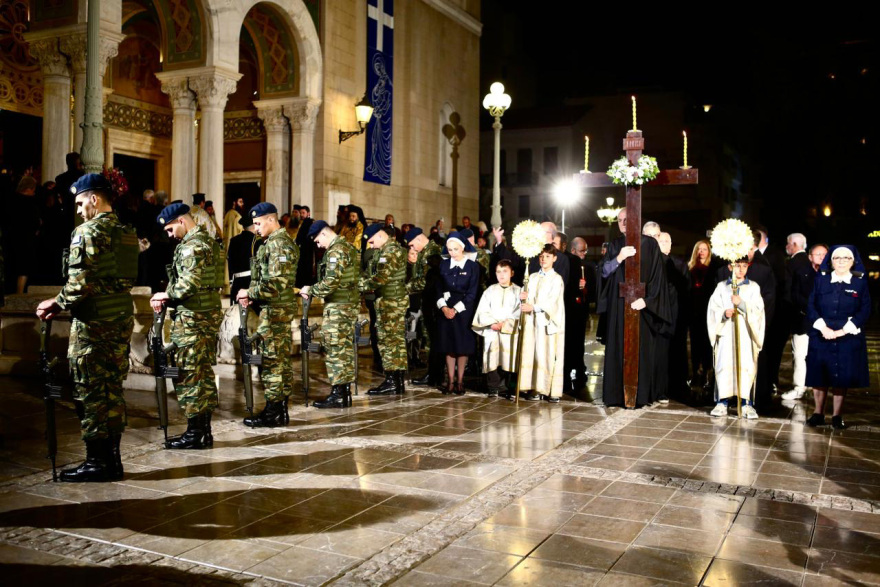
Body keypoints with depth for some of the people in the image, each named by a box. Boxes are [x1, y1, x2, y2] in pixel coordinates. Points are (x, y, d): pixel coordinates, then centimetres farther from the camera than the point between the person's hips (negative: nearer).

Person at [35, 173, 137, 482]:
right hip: (122, 318, 8)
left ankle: (97, 461, 6)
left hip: (94, 321, -8)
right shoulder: (127, 233, 13)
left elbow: (81, 282, -20)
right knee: (112, 389, 12)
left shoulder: (88, 231, -11)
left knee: (90, 390, 0)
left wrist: (58, 303, -3)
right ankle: (112, 459, 18)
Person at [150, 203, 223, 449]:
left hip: (192, 319, -10)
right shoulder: (207, 240, 18)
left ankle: (194, 433, 2)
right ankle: (204, 430, 20)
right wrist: (169, 298, 9)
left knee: (188, 375, -3)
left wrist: (167, 295, -8)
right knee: (204, 373, 13)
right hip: (209, 315, 10)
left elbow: (189, 283, -24)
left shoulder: (191, 246, -13)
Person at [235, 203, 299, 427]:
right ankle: (281, 409, 18)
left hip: (275, 309, -10)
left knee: (271, 360, -5)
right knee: (282, 359, 12)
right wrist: (252, 294, 5)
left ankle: (272, 412, 1)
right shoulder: (284, 240, 17)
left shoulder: (276, 243, -15)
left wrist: (250, 293, -12)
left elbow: (276, 283, -23)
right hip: (283, 307, 10)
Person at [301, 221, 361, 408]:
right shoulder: (349, 247, 15)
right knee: (346, 348, 12)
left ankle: (338, 394, -2)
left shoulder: (336, 251, -15)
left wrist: (310, 290, -9)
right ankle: (345, 392, 17)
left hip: (337, 307, -10)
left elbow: (330, 282, -22)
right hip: (351, 303, 10)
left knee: (335, 349, -5)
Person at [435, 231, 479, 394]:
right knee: (448, 346, 4)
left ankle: (460, 381, 9)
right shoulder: (444, 265, 6)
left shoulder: (472, 267, -3)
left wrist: (456, 309, -12)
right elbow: (438, 288, 5)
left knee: (463, 346, 1)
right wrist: (443, 307, -10)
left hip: (464, 310, -3)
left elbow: (472, 293, -7)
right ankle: (450, 381, 10)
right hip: (446, 309, 3)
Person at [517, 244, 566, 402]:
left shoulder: (557, 279, 0)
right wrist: (524, 297, -7)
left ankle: (553, 391, -2)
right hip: (533, 321, 5)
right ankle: (536, 389, 4)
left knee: (549, 355, -5)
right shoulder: (533, 277, 16)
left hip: (549, 322, -5)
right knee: (532, 354, 0)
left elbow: (551, 302, -10)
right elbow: (529, 299, 16)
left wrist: (533, 307, -18)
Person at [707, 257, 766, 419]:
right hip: (726, 334, 0)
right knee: (724, 365, -4)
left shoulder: (753, 287, 8)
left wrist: (742, 304, -17)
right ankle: (722, 402, 2)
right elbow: (713, 309, 4)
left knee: (747, 366, -5)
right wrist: (724, 313, -15)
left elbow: (757, 310, -3)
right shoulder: (721, 287, 9)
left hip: (746, 334, 0)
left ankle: (747, 403, 1)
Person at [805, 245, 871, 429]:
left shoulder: (860, 281, 3)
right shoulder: (821, 279, 5)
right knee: (819, 374, 3)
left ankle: (837, 416, 13)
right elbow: (811, 306, 1)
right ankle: (818, 413, 15)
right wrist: (822, 327, -13)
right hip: (821, 336, 1)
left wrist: (843, 330, -12)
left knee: (842, 376, 3)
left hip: (849, 338, -1)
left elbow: (865, 310, -2)